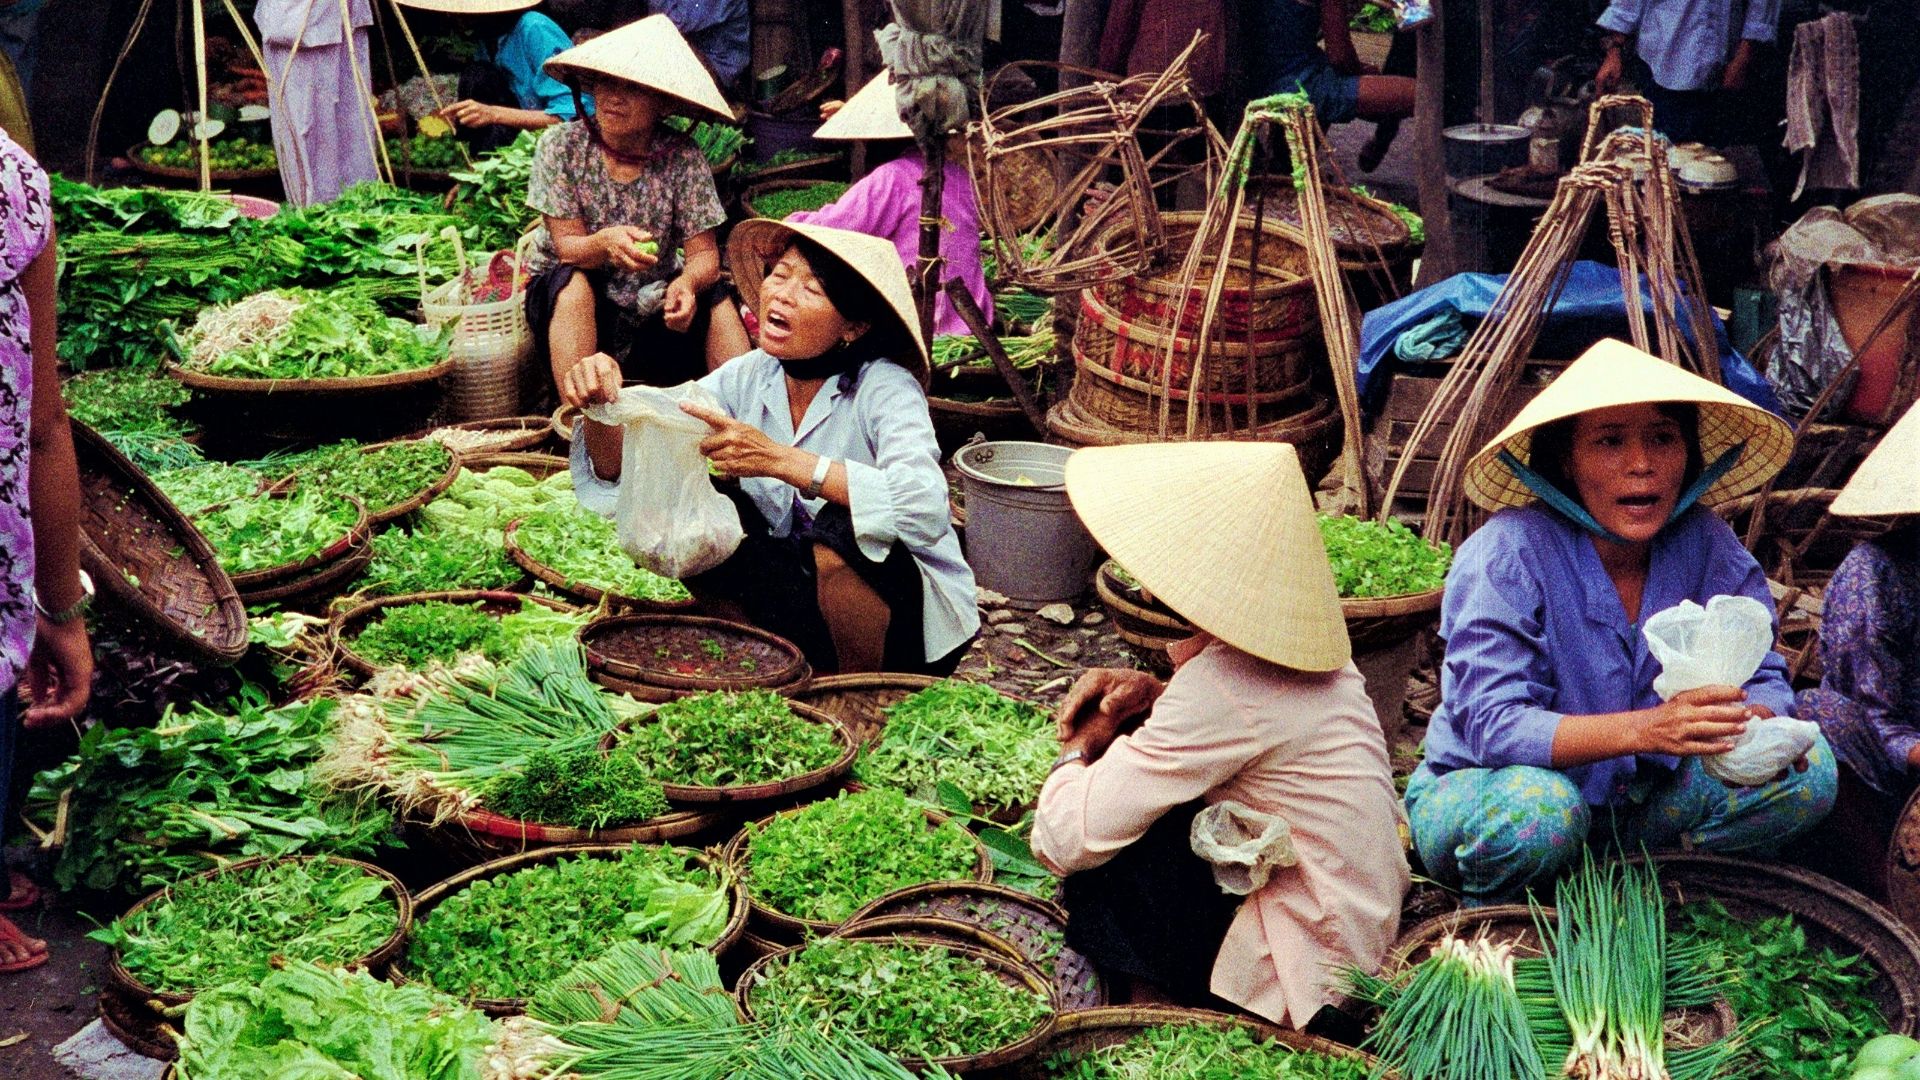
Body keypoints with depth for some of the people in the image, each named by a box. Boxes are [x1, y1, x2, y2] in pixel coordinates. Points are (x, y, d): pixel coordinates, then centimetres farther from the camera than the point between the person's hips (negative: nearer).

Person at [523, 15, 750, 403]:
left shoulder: (682, 157, -11)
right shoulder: (562, 145, -12)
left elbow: (704, 254, -14)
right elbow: (567, 246, -17)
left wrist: (687, 283, -38)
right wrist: (605, 244, -41)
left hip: (653, 312, 1)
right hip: (568, 303, -1)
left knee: (714, 296, -23)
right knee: (573, 280, -31)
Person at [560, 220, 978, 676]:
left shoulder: (885, 389, -20)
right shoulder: (749, 378, -5)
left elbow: (926, 511, -38)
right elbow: (625, 468, -8)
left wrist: (781, 460, -40)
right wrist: (602, 408, -31)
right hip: (800, 588, 4)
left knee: (840, 525, -32)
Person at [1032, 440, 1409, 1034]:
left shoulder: (1220, 684, -25)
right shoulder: (1308, 643, -1)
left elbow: (1064, 842, -26)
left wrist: (1079, 746, -4)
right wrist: (1154, 693, 1)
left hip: (1307, 979, -9)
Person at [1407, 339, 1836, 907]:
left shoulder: (1706, 546, -7)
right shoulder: (1506, 556, -22)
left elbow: (1762, 677, -5)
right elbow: (1491, 724, -30)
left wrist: (1759, 721, -32)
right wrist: (1645, 728, -44)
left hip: (1636, 803, 5)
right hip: (1478, 793, -5)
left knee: (1807, 772, -11)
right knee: (1537, 808, -38)